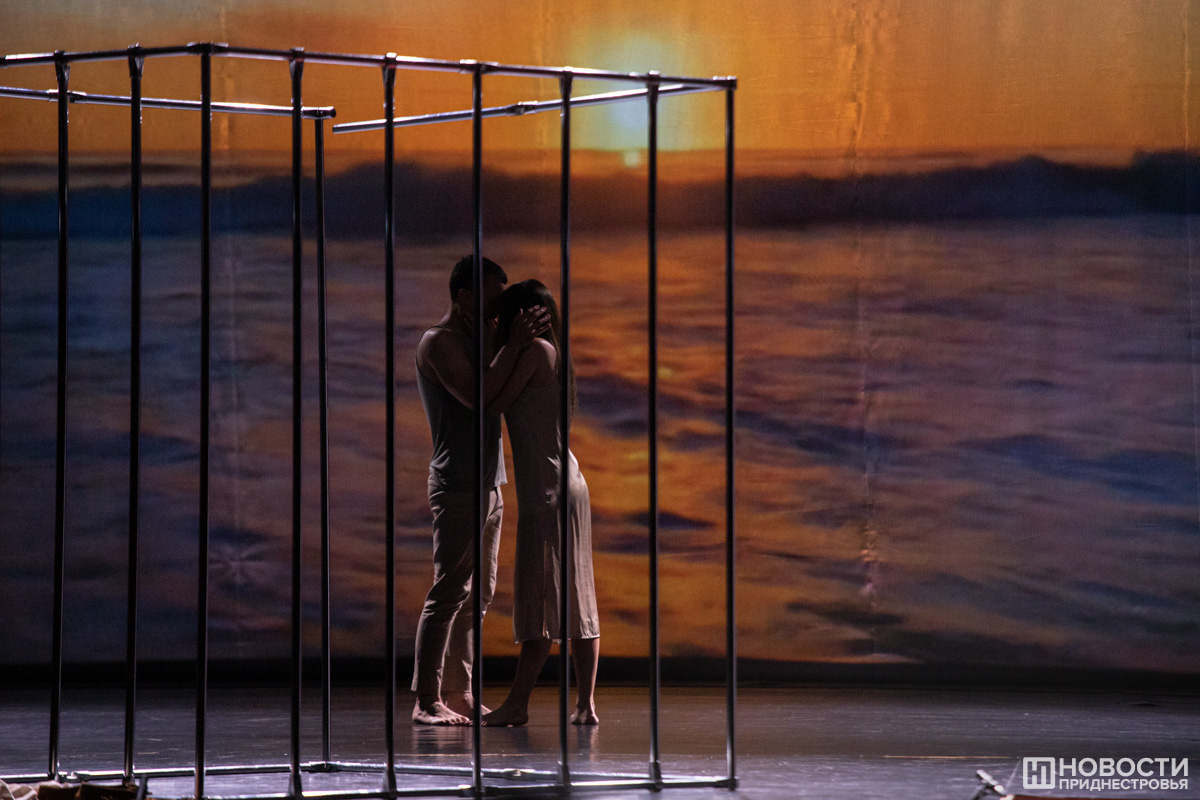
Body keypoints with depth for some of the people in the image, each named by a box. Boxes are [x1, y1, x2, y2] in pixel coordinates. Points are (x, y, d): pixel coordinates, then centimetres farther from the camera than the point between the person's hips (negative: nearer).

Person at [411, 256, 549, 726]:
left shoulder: (477, 341, 18)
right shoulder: (439, 342, -10)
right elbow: (476, 396, -22)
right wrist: (514, 344, -21)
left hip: (487, 484, 10)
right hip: (457, 486, -10)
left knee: (477, 596, 9)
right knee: (449, 594, -10)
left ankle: (459, 696, 12)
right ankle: (427, 701, -10)